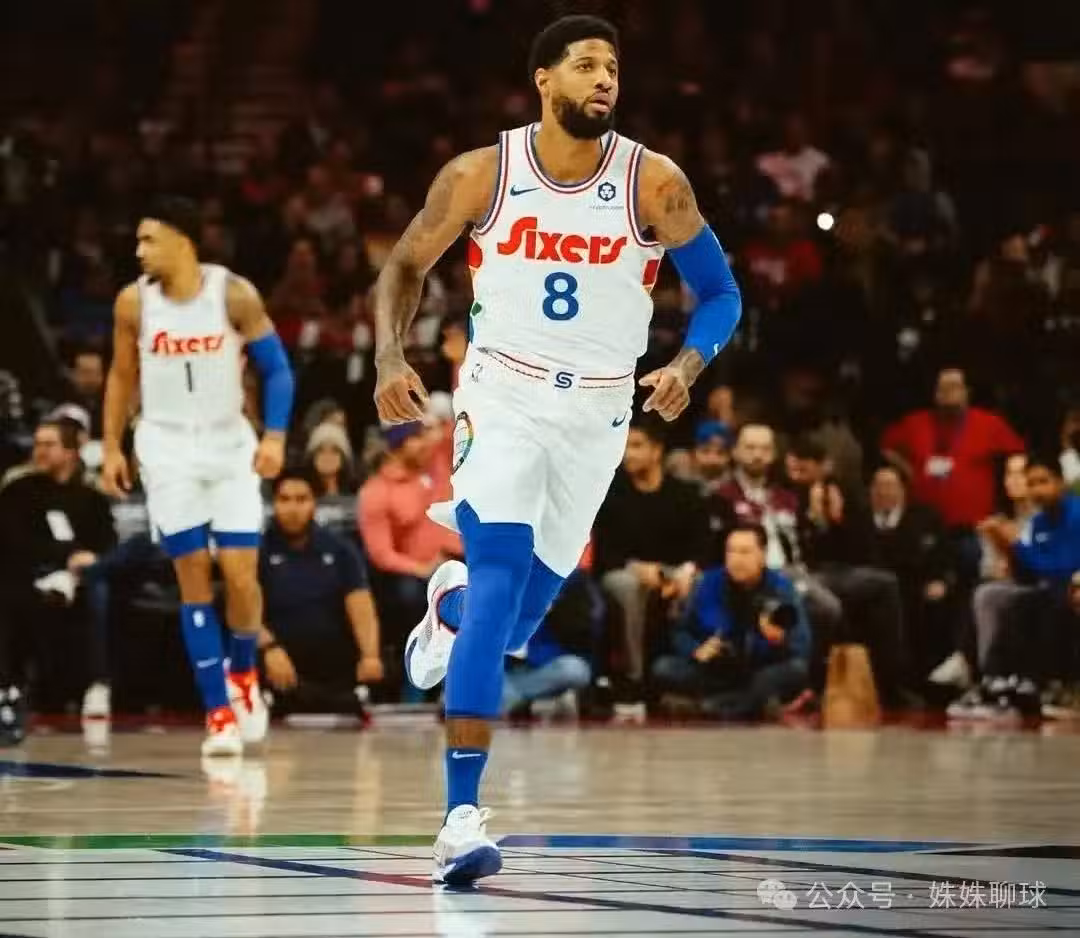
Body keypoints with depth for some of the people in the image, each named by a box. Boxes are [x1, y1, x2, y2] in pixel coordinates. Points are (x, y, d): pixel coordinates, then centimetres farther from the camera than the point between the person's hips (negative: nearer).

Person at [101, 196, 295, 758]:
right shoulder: (133, 302, -6)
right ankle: (218, 712, 0)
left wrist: (274, 436, -16)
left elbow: (276, 368, -5)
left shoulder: (234, 294, -11)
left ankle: (243, 671, 23)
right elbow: (122, 376, 8)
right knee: (193, 578, -4)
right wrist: (111, 448, 3)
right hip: (167, 447, 1)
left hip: (230, 443, -1)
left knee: (240, 573, -7)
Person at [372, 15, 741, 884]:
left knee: (519, 612, 11)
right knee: (501, 568, -22)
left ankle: (452, 606, 53)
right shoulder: (480, 176, -9)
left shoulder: (655, 183, -10)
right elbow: (407, 264, 5)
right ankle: (463, 812, -23)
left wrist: (688, 367, -21)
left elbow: (721, 295, -2)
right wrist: (391, 358, -11)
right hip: (503, 394, -2)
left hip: (598, 411, 2)